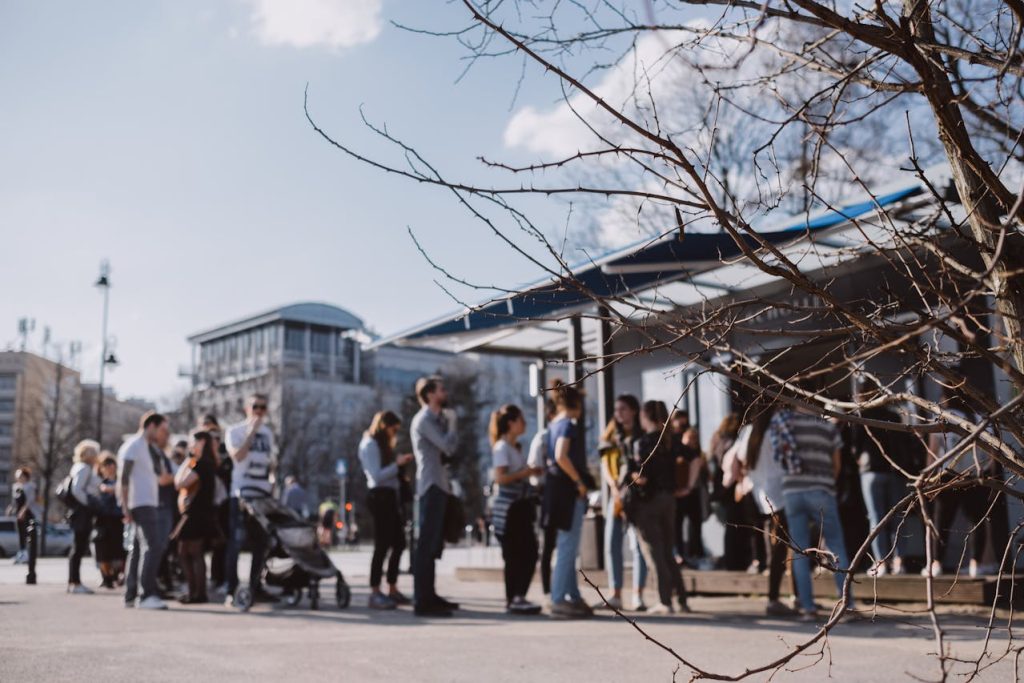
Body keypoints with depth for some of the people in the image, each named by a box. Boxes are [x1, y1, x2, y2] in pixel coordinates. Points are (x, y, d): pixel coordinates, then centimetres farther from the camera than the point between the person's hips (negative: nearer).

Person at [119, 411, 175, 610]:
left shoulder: (152, 449, 20)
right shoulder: (133, 446, -8)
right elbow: (123, 478, -15)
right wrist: (125, 508, -21)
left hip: (150, 504, 10)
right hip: (140, 504, -10)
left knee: (137, 549, 11)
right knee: (152, 546, -16)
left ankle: (130, 596, 16)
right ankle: (147, 595, -19)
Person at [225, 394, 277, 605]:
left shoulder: (268, 433, 16)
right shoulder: (235, 431, -1)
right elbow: (238, 455, -17)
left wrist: (273, 483, 13)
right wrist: (252, 431, -16)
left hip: (264, 495, 6)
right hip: (241, 494, -6)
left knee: (261, 544, 9)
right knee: (236, 542, -7)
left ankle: (256, 587, 18)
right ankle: (232, 591, -4)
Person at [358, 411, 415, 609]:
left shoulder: (384, 445, 23)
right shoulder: (370, 445, -6)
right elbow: (377, 476, -15)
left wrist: (401, 461, 6)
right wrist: (397, 463, -17)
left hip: (390, 496, 10)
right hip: (380, 496, -10)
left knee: (398, 543, 8)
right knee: (382, 545, -12)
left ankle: (392, 589, 15)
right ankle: (375, 593, -10)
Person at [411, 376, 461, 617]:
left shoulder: (436, 419, 20)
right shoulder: (424, 420, -10)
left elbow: (448, 451, 15)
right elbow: (448, 446, -20)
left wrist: (448, 421, 2)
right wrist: (452, 421, -4)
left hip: (439, 486, 10)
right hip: (431, 487, -10)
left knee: (433, 544, 14)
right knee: (427, 544, -11)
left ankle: (429, 595, 21)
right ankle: (422, 602, -12)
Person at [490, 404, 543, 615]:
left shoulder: (517, 447, 17)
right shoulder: (502, 447, -9)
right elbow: (500, 478, -19)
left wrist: (532, 472, 8)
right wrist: (526, 473, -20)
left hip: (521, 505, 9)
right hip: (507, 508, -9)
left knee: (529, 552, 6)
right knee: (514, 555, -6)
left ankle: (518, 597, 13)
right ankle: (513, 600, 1)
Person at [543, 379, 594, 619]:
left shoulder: (554, 424, 14)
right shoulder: (568, 424, -12)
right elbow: (561, 456, -26)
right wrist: (579, 481, -18)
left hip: (559, 488, 10)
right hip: (569, 490, -10)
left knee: (568, 547, 15)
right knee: (567, 547, -5)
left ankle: (573, 597, 22)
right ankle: (558, 601, -3)